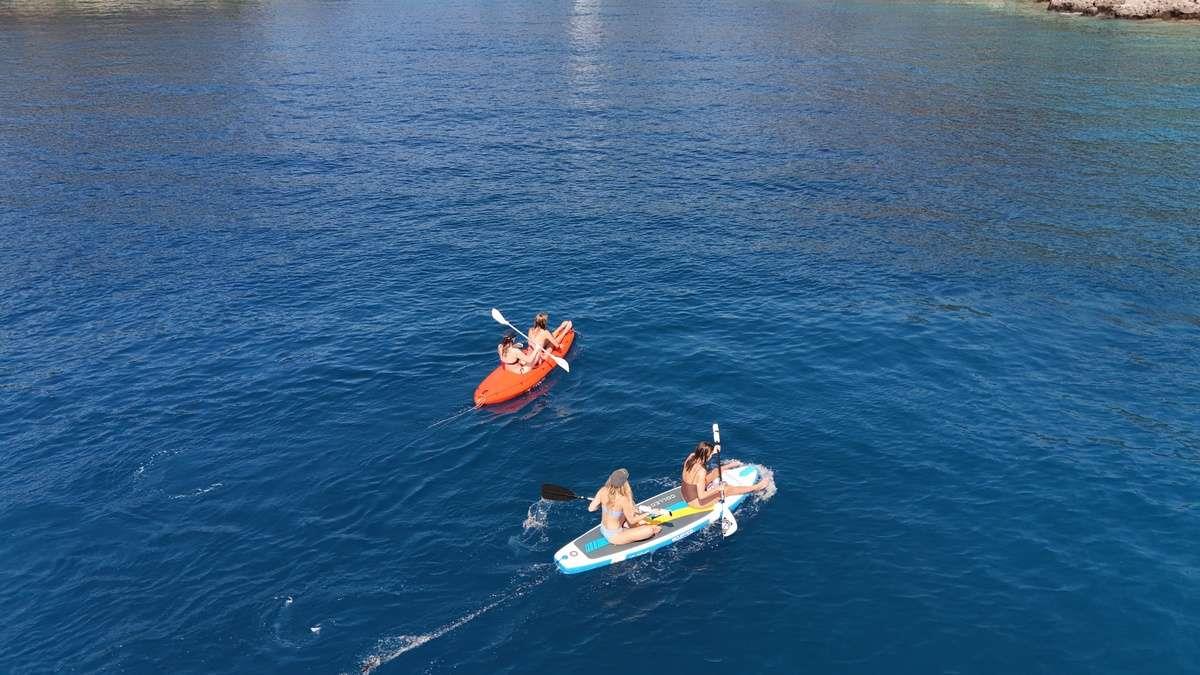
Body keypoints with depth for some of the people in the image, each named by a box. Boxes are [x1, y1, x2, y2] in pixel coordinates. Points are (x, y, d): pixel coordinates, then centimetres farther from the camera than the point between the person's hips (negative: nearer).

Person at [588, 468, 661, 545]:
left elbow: (591, 508, -1)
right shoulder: (623, 499, -28)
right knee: (650, 529, -11)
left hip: (603, 530, 7)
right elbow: (631, 521, -16)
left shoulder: (603, 491, -12)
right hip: (614, 537, -7)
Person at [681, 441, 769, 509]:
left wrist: (712, 452, 2)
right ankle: (756, 487, 18)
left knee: (717, 471, 18)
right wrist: (717, 489, -26)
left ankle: (729, 466, 50)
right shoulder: (700, 472, -36)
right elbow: (701, 496, -32)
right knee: (727, 490, 2)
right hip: (696, 501, -8)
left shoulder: (691, 456, -14)